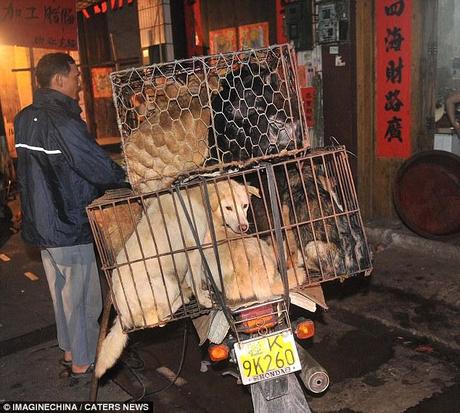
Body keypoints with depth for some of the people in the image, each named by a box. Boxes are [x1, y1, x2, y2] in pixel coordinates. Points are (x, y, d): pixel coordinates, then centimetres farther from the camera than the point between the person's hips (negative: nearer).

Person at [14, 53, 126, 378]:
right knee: (83, 297, 7)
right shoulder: (63, 122, -22)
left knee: (62, 292, 22)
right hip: (70, 228, -9)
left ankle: (69, 352, 37)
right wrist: (130, 176, -4)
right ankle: (83, 363, 22)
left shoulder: (26, 118, 7)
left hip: (42, 224, 9)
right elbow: (102, 170, -24)